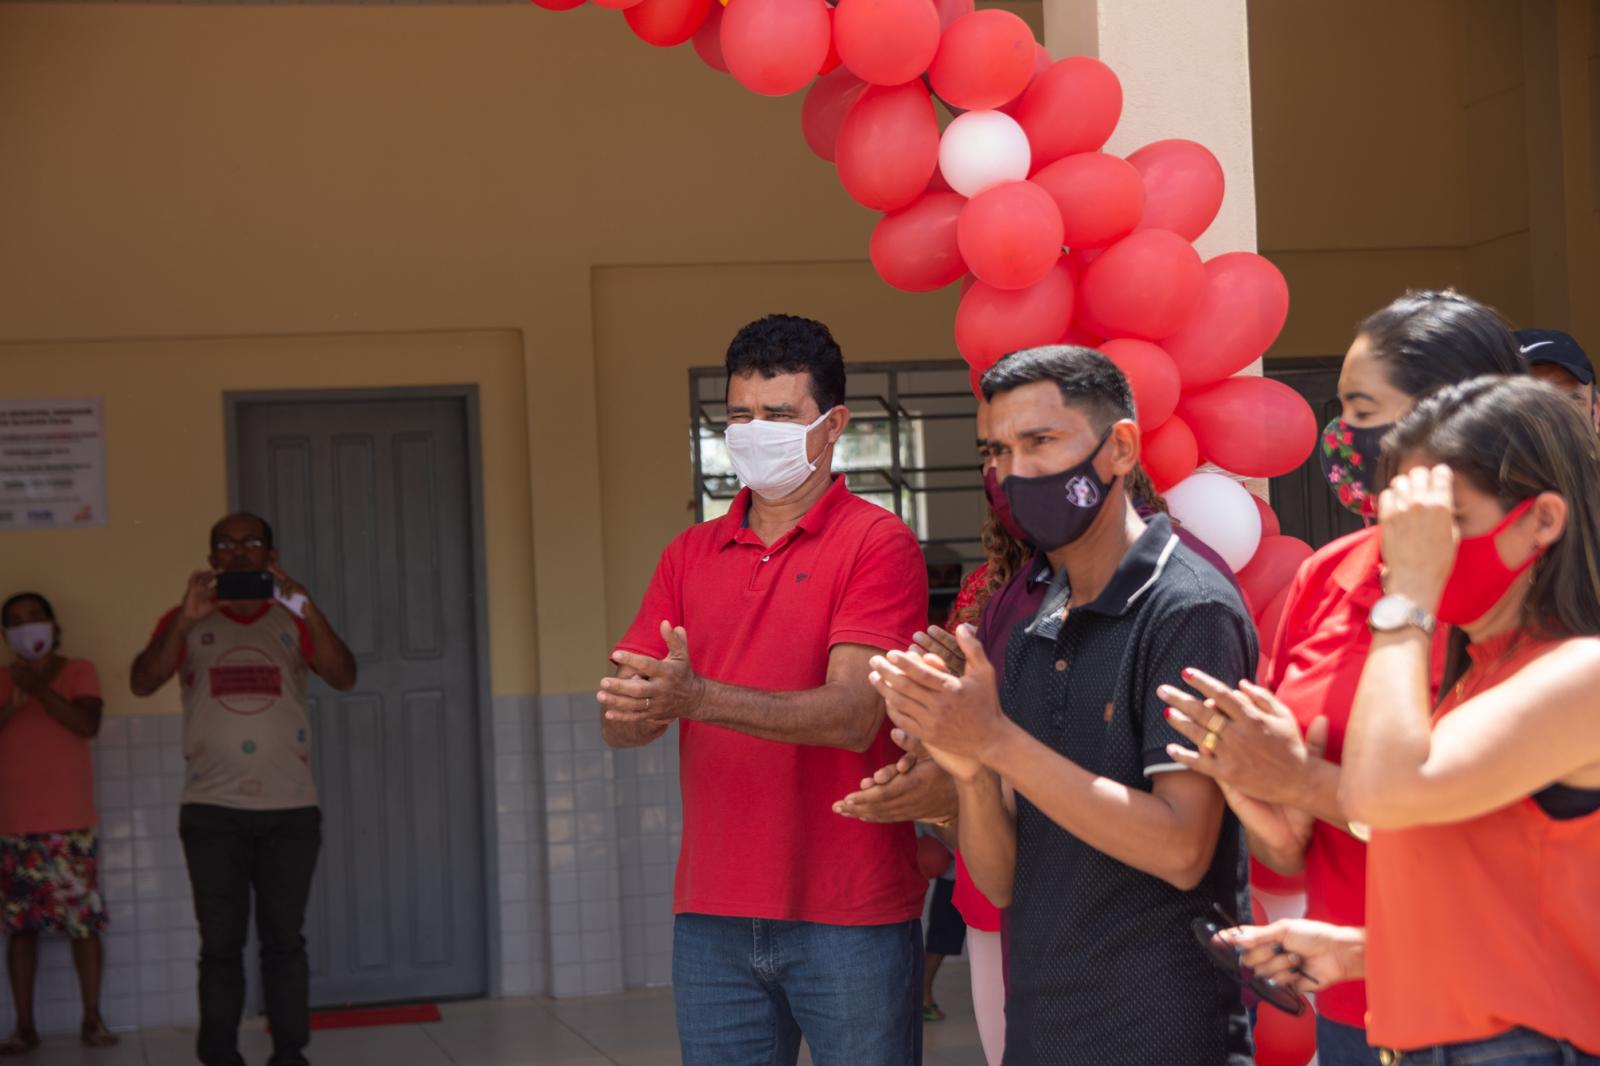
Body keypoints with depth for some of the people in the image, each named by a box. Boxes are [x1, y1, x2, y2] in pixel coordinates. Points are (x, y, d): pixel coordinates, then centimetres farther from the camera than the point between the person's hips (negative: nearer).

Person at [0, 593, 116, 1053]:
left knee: (85, 921, -5)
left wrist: (39, 688, -14)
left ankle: (92, 1019, 1)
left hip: (72, 824, -2)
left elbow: (88, 724, -11)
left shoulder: (79, 671, 6)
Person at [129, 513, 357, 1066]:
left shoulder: (293, 620, 8)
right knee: (221, 943, 1)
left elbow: (344, 678, -7)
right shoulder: (187, 621, 7)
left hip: (291, 809, 1)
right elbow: (143, 683, -8)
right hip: (213, 811, 0)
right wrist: (184, 620, -22)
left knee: (284, 939, 3)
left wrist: (309, 610, -22)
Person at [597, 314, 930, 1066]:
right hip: (712, 917, 5)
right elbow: (619, 724, 6)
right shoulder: (689, 555, 12)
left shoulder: (878, 543, -5)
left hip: (847, 918, -4)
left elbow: (853, 715, -17)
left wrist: (697, 699, -29)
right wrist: (633, 710, -18)